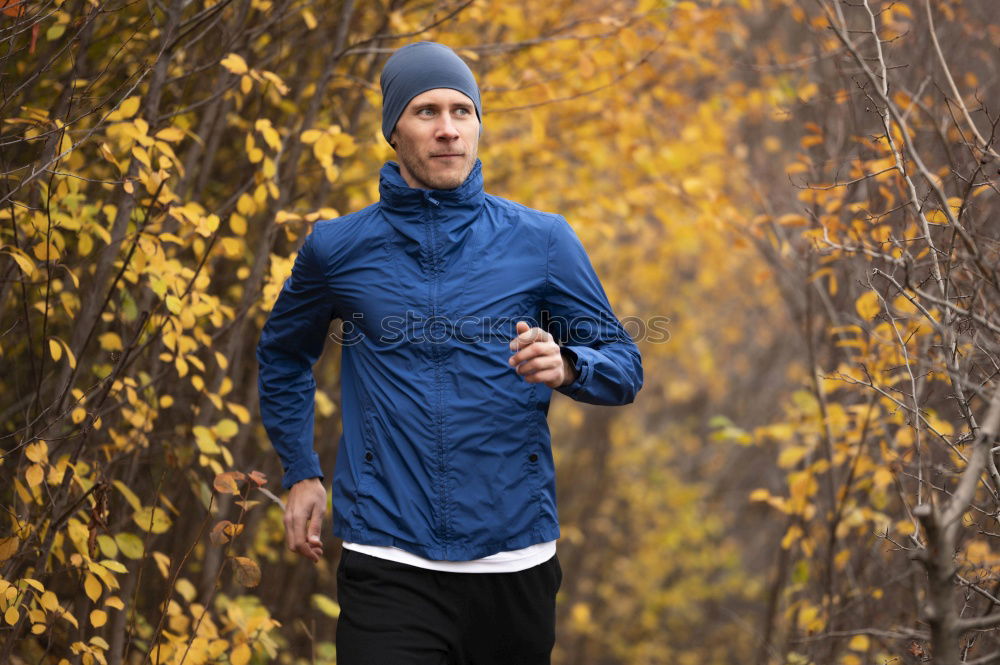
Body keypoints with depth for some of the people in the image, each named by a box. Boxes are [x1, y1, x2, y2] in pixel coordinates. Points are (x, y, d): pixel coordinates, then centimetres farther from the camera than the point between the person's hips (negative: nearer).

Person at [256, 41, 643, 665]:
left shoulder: (544, 241, 4)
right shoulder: (337, 249, 6)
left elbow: (626, 366, 6)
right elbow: (284, 355, 24)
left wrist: (566, 366, -15)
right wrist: (301, 473, 17)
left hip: (516, 560, 1)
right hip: (388, 566, -1)